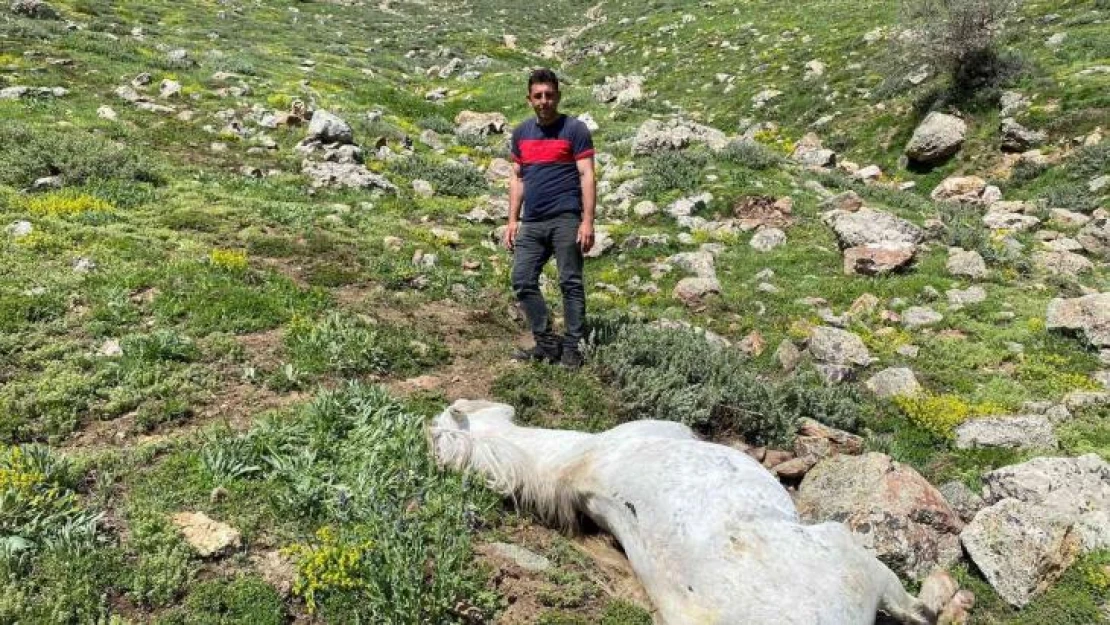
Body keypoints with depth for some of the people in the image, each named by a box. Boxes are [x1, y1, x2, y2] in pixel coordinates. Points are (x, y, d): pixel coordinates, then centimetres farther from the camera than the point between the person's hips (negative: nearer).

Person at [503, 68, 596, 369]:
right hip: (532, 222, 6)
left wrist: (588, 221, -14)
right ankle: (546, 343, 13)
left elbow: (587, 176, -6)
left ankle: (572, 348, 8)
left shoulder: (574, 129, -2)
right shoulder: (521, 133, 14)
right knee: (523, 281, 2)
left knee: (571, 283, -1)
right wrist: (512, 219, 11)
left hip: (565, 219, -5)